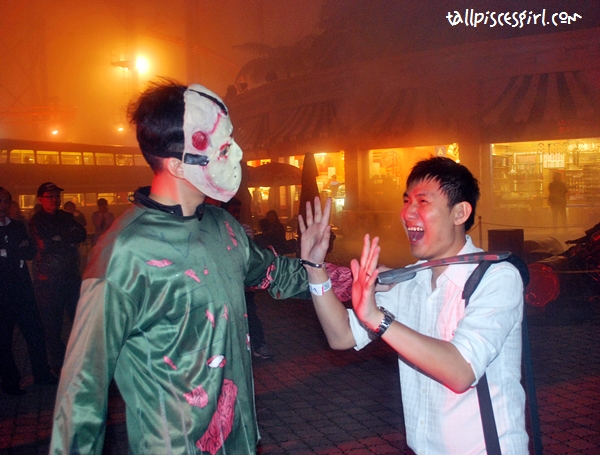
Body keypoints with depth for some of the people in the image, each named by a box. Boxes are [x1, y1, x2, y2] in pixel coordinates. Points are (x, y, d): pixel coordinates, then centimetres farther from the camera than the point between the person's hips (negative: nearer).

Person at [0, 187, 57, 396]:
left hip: (22, 289, 4)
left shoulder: (18, 226, 12)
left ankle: (42, 373, 20)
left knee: (35, 331, 6)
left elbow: (31, 253, 5)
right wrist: (17, 251, -12)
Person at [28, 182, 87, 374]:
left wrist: (58, 238, -15)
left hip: (71, 276, 4)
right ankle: (59, 365, 19)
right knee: (53, 325, 4)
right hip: (48, 280, -4)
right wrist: (69, 239, -8)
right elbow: (44, 245, -18)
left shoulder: (66, 217, 11)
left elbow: (82, 234, -4)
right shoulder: (36, 222, -3)